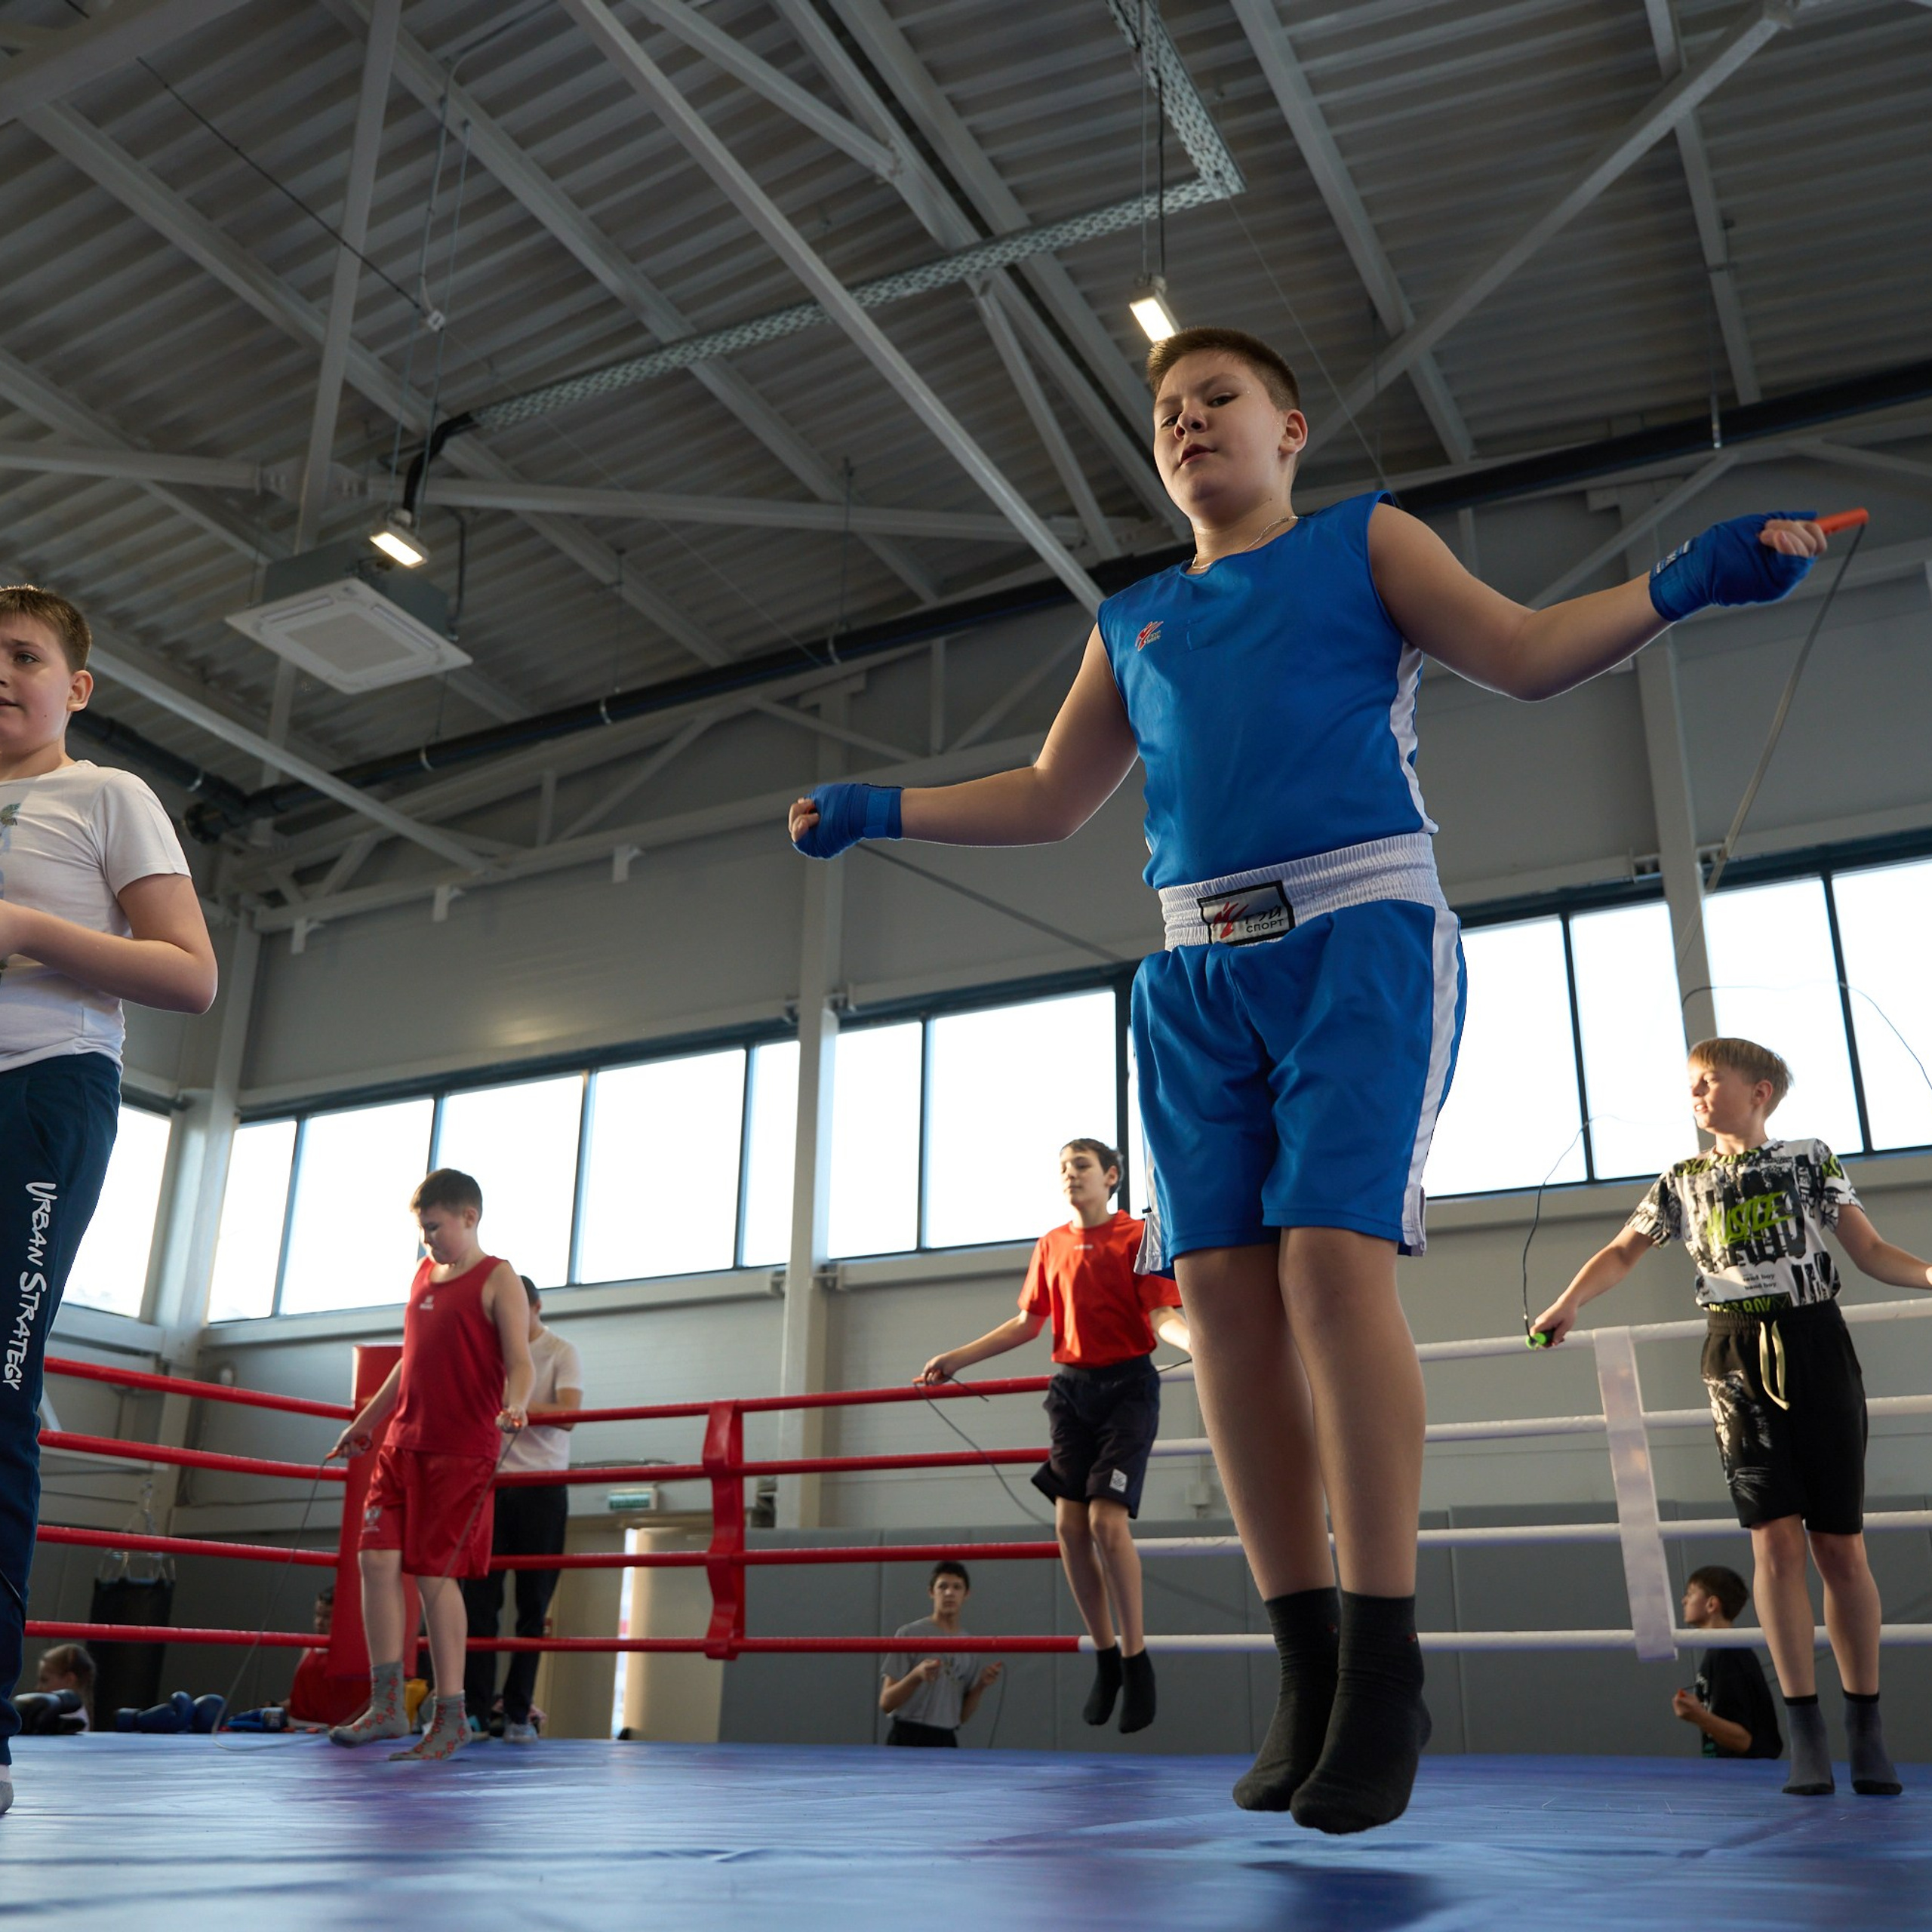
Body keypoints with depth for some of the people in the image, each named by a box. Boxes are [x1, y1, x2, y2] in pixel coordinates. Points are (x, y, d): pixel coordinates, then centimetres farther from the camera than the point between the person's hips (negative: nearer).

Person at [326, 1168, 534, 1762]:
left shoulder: (498, 1281, -5)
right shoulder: (424, 1274, 16)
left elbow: (519, 1363, -13)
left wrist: (513, 1406, -34)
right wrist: (365, 1422, 30)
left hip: (460, 1449, -7)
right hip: (403, 1443, 7)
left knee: (435, 1574, -5)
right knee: (377, 1559, -2)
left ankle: (451, 1718, 5)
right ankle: (387, 1706, 7)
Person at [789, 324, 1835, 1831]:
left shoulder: (1365, 542, 15)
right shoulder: (1133, 623, 25)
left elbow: (1526, 652, 6)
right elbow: (1053, 799, 28)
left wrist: (1685, 581, -9)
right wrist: (883, 812, 22)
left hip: (1361, 928, -4)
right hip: (1199, 969, 4)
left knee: (1334, 1256, -20)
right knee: (1223, 1285, -6)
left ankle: (1385, 1664, -10)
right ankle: (1307, 1668, 2)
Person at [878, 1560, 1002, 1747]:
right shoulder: (910, 1635, -6)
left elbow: (962, 1715, 13)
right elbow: (886, 1703, -9)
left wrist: (981, 1686, -5)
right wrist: (916, 1676, -25)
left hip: (947, 1743, 6)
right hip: (909, 1741, -6)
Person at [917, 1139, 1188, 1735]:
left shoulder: (1137, 1237, -4)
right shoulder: (1051, 1245, 11)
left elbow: (1162, 1316, -11)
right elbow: (1028, 1322, 18)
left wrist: (1196, 1339, -33)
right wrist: (958, 1358, 16)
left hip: (1127, 1385, -5)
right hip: (1071, 1387, 5)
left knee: (1106, 1516, -16)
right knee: (1069, 1522, -1)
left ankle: (1136, 1659, -1)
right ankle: (1106, 1656, 15)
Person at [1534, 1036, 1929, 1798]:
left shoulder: (1812, 1160, 9)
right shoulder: (1683, 1182, 13)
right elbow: (1622, 1253, 14)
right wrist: (1568, 1303, -2)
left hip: (1817, 1346, -1)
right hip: (1740, 1360, 1)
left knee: (1841, 1546, 0)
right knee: (1777, 1540, -7)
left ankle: (1866, 1727, 10)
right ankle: (1805, 1732, -3)